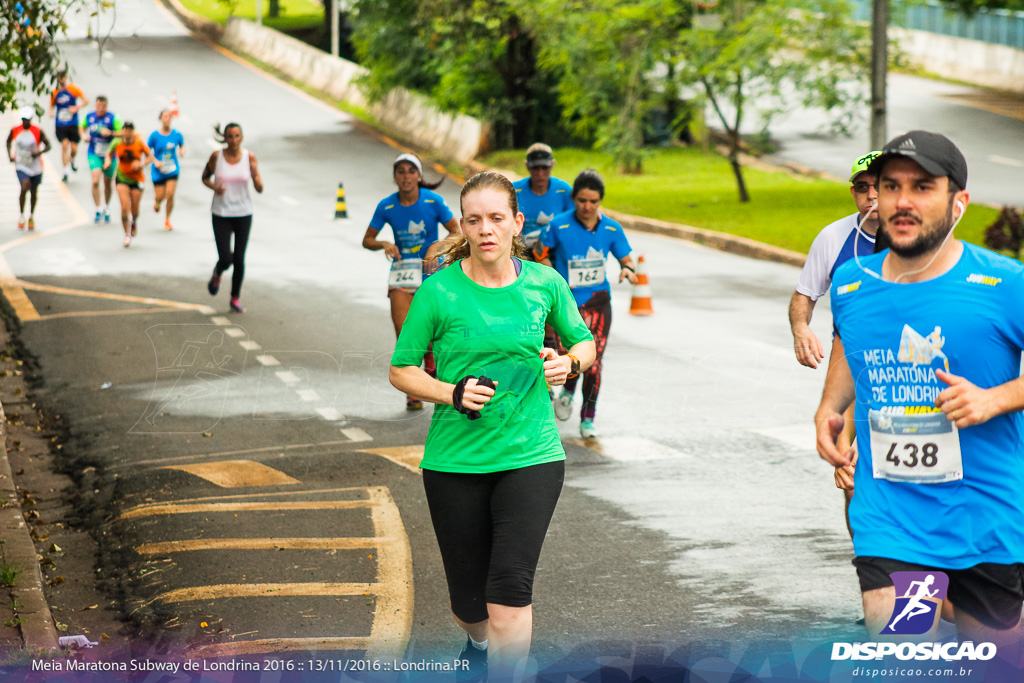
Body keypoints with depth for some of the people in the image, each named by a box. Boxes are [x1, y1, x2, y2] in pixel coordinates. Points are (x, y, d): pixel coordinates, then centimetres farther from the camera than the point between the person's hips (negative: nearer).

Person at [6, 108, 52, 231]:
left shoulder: (38, 131, -9)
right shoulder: (15, 130, -3)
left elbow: (48, 145, -4)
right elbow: (8, 141, 17)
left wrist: (39, 152, -23)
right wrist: (9, 155, 4)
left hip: (35, 166, 1)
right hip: (21, 166, -1)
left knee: (34, 192, 11)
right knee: (24, 187, -22)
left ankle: (32, 217, 34)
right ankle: (21, 216, -7)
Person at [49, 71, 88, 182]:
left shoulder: (73, 89, -4)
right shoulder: (55, 92, 1)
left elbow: (86, 101, -1)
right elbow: (52, 105, 15)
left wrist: (76, 108, -18)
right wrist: (51, 112, -7)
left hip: (73, 124, 0)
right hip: (60, 125, 0)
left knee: (74, 149, 0)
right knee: (64, 145, -13)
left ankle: (72, 160, 36)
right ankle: (65, 172, -6)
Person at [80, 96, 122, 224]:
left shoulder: (113, 118, -9)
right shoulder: (89, 117, 1)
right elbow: (82, 127, 20)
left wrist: (110, 133, -27)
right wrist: (84, 135, 0)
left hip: (109, 154, 0)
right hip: (94, 154, 0)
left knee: (108, 183, 14)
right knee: (95, 181, -19)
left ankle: (106, 208, 38)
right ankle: (98, 210, -13)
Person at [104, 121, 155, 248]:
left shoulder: (140, 144, -12)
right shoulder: (117, 144, -7)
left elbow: (150, 156, -4)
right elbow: (109, 153, 11)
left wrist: (141, 164, -22)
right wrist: (108, 161, -10)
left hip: (137, 179, 0)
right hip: (122, 178, 0)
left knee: (135, 211, 4)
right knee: (125, 207, -15)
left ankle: (134, 222, 42)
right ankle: (127, 235, -1)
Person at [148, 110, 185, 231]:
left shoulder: (176, 134, -2)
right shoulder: (155, 135, -7)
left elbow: (182, 145, 15)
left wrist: (182, 151, -7)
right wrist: (156, 162, -14)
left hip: (172, 170, 1)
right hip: (158, 171, -1)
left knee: (170, 194, -12)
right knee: (160, 196, 0)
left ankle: (167, 220, 7)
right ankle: (157, 202, 41)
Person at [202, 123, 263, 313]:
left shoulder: (249, 157, -7)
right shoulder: (217, 156, -8)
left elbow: (259, 189, -7)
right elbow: (205, 177, 9)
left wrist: (256, 177, -29)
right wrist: (214, 186, -12)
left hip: (243, 214, 1)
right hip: (221, 214, -1)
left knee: (239, 260, 4)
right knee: (225, 259, -9)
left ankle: (235, 298, 23)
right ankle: (217, 275, 28)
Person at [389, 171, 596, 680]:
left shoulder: (545, 284, 2)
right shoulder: (439, 291, -6)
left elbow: (584, 342, 18)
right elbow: (401, 371, 1)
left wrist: (570, 362, -5)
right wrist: (454, 393, -15)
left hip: (531, 457, 0)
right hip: (455, 461, 0)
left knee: (510, 589, -16)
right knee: (468, 598, 11)